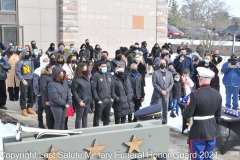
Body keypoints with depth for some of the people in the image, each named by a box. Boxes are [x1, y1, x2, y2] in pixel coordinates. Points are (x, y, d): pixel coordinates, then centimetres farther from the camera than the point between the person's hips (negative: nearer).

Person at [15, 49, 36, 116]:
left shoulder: (31, 60, 9)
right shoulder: (19, 62, -4)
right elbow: (18, 72, -8)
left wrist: (33, 77, 3)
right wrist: (22, 80, -15)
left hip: (31, 80, 4)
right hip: (24, 80, -4)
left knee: (31, 95, 8)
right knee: (23, 95, -3)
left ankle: (29, 108, 18)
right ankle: (23, 109, 3)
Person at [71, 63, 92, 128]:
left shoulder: (87, 78, 10)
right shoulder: (76, 80, -12)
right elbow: (74, 92, -13)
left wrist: (90, 99, 8)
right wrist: (79, 101, -18)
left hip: (88, 102, 7)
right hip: (81, 103, -7)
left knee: (85, 117, 16)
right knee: (79, 118, 2)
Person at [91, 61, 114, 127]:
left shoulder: (109, 75, 11)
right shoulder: (96, 75, -7)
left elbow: (112, 86, 16)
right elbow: (93, 88, -11)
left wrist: (112, 97, 9)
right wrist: (97, 99, -14)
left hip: (109, 100, 6)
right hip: (100, 101, -5)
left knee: (107, 116, 16)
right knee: (97, 116, 1)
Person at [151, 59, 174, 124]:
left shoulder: (169, 73, 11)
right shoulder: (155, 73, 1)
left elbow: (171, 83, 9)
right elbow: (154, 84, -5)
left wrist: (166, 90, -6)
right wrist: (161, 91, -12)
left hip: (166, 94, 3)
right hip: (158, 94, -3)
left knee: (165, 108, 6)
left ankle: (164, 120, 13)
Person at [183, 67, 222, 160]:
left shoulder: (195, 94, -22)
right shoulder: (217, 94, -2)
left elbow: (187, 115, -17)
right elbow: (218, 115, 8)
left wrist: (187, 107, 4)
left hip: (198, 132, -6)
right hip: (212, 130, 6)